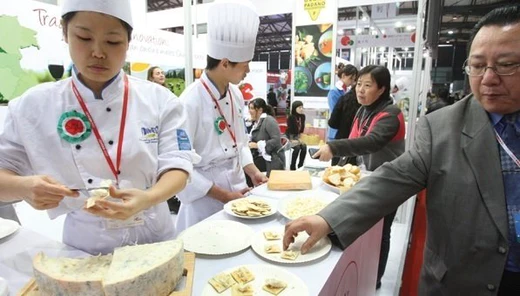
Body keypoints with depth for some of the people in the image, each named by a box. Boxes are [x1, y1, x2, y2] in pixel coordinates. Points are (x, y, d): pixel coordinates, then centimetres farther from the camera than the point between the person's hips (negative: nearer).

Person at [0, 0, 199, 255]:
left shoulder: (160, 100, -9)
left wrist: (147, 199, -31)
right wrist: (24, 187, -24)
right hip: (84, 247, 1)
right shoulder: (33, 106, -6)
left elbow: (177, 166, -12)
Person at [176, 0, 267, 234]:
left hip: (237, 189, 7)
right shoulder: (191, 102, -22)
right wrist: (222, 195, -15)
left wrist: (253, 172, 0)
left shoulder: (236, 94, 1)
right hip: (205, 200, -6)